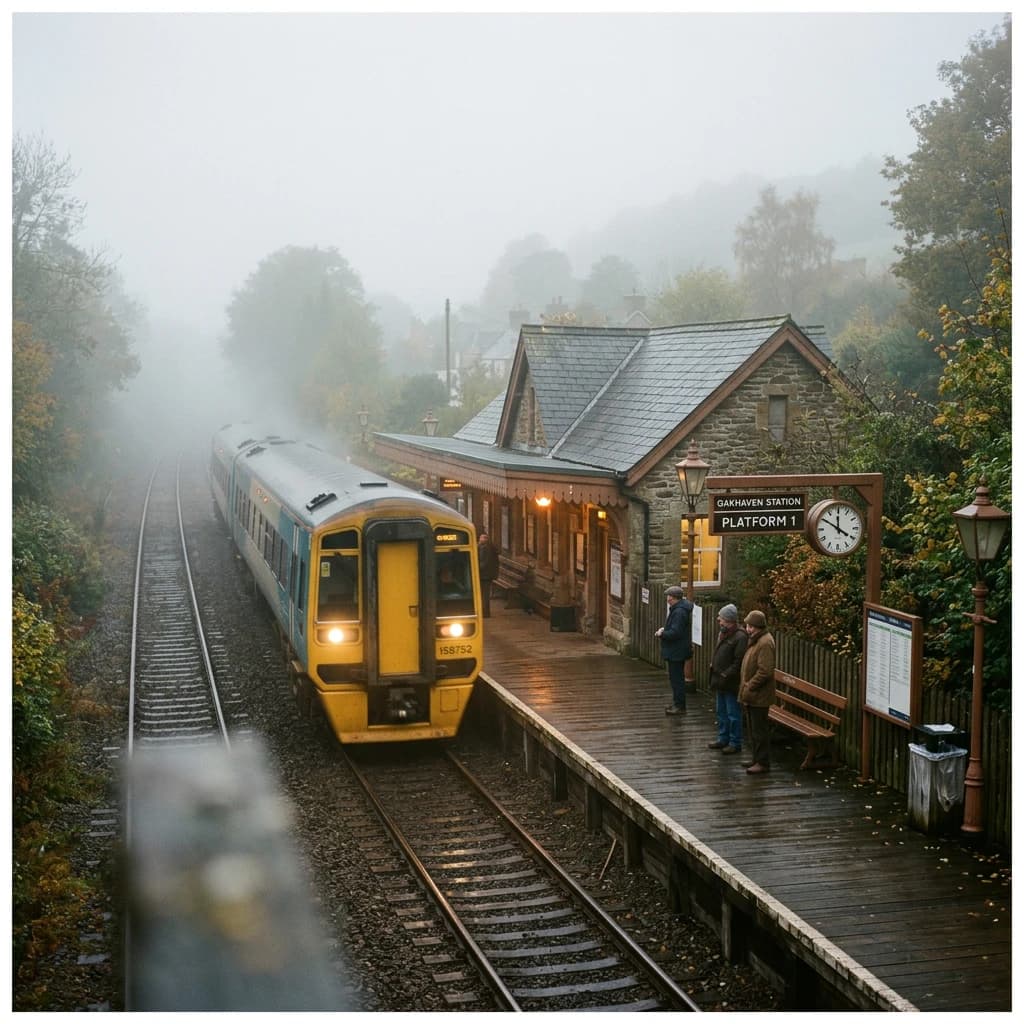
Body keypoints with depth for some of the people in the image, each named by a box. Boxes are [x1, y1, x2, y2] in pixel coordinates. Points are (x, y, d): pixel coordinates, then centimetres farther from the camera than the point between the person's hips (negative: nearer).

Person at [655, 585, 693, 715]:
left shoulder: (679, 612, -22)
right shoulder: (677, 609, 12)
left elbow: (675, 633, -27)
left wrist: (662, 634, -13)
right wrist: (664, 629, 6)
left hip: (676, 652, -11)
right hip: (676, 651, 11)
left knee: (676, 679, -4)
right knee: (676, 678, 18)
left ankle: (680, 706, 1)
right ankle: (677, 703, 28)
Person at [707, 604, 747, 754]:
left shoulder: (740, 637, -19)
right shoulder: (722, 633, 11)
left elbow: (738, 662, -22)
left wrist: (726, 675, -21)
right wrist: (713, 665, 11)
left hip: (731, 683, -10)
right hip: (720, 681, 10)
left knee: (733, 714, 1)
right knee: (721, 712, 19)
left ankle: (735, 743, 9)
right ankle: (723, 739, 30)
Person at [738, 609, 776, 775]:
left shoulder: (765, 643, -19)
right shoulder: (755, 640, 13)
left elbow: (765, 671, -25)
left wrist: (749, 687, -20)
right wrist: (745, 688, 13)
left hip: (758, 696, -10)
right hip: (750, 695, 10)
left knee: (759, 730, -3)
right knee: (752, 728, 17)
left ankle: (763, 762, 4)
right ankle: (756, 758, 27)